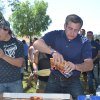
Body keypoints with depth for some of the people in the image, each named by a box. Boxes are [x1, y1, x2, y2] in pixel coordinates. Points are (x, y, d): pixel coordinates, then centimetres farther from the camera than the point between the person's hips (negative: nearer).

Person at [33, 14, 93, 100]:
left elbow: (90, 65, -17)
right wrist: (53, 52, -39)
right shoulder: (55, 35, -8)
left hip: (73, 81, 0)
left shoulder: (84, 42, -9)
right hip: (54, 79, 1)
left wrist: (75, 66, -38)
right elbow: (37, 44, -22)